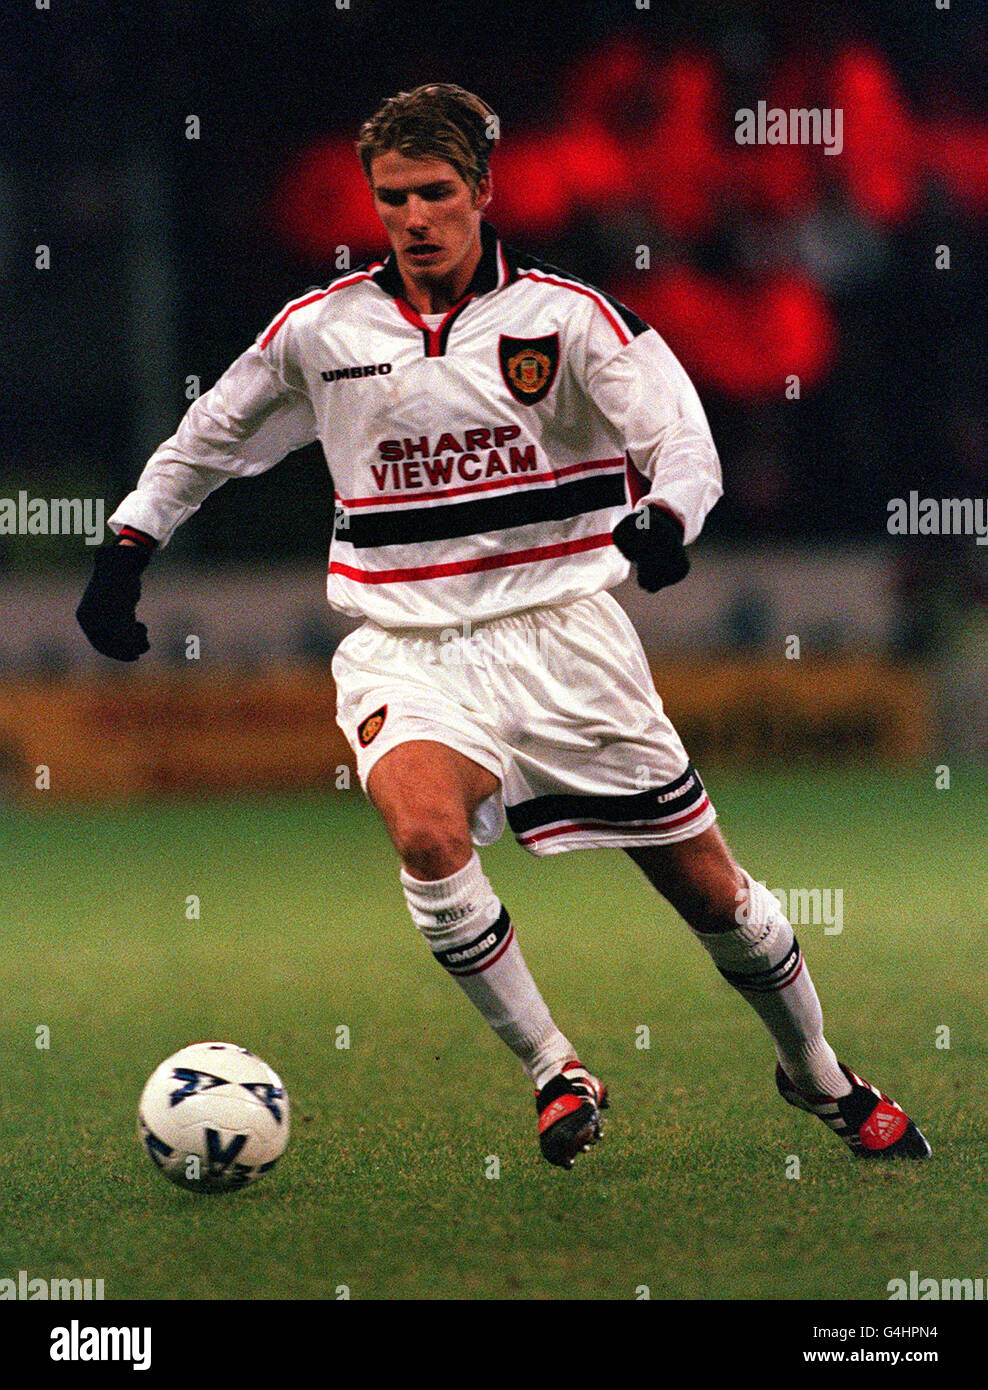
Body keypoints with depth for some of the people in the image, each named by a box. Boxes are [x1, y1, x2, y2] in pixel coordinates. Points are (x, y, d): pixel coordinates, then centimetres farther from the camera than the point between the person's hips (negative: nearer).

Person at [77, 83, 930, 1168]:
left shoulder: (564, 314, -4)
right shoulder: (321, 329, 2)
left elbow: (685, 440, -11)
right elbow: (207, 438, 18)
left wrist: (663, 516, -32)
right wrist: (124, 554, 13)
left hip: (559, 631, 0)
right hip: (407, 647, 0)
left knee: (707, 886, 3)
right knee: (426, 832, -32)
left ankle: (818, 1076, 30)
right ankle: (555, 1074, -15)